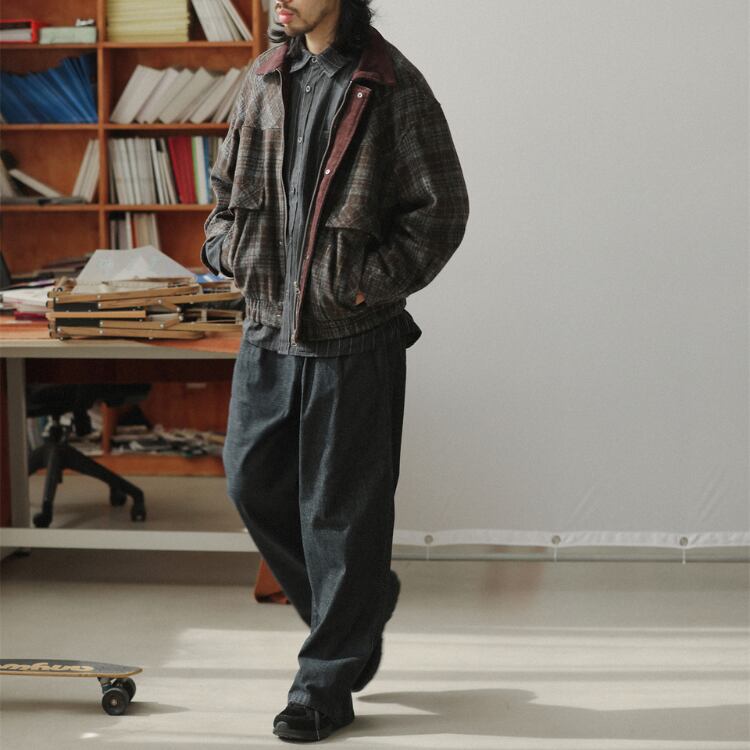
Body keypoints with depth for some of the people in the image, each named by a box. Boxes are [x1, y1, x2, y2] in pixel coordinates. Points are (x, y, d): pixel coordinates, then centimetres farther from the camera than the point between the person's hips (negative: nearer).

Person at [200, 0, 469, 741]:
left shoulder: (393, 87, -10)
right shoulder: (264, 78, 8)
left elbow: (442, 208, -9)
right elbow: (227, 181, 20)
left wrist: (371, 282, -14)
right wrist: (225, 250, 4)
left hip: (353, 339, -6)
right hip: (268, 327, 6)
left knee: (341, 508, 2)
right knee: (253, 482, 10)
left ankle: (328, 682, 15)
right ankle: (360, 606, 33)